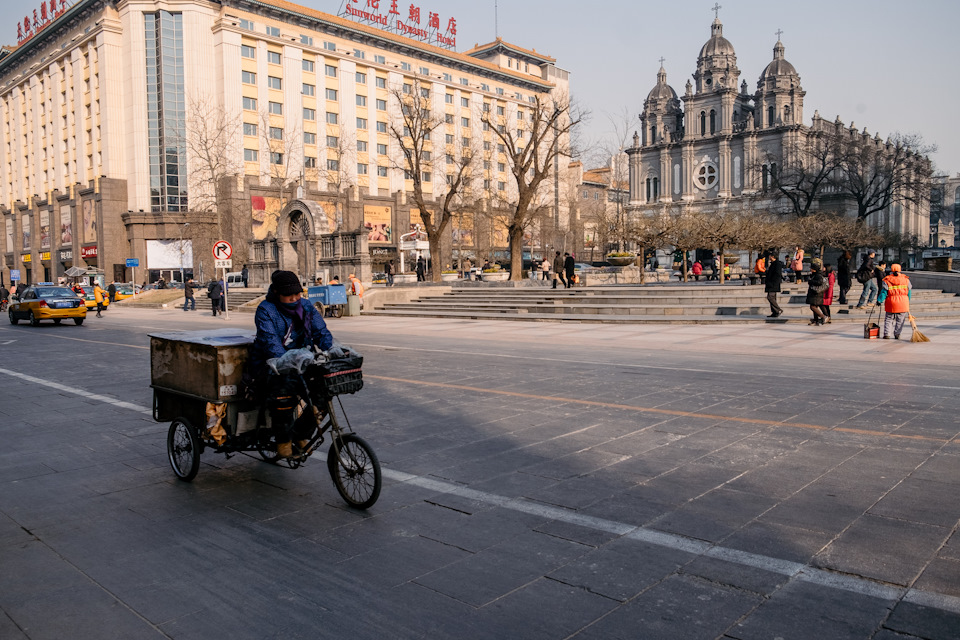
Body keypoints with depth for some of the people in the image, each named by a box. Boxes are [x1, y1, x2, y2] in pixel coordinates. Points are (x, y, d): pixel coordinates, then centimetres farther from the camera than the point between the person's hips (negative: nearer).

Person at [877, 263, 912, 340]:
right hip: (903, 303, 1)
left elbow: (884, 292, -6)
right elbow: (908, 292, 10)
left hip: (891, 303, -1)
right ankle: (897, 334, 9)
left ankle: (886, 334, 2)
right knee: (900, 320, 9)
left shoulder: (887, 280, -1)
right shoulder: (906, 279, 5)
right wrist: (908, 302, 19)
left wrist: (879, 300, -1)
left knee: (889, 319, 8)